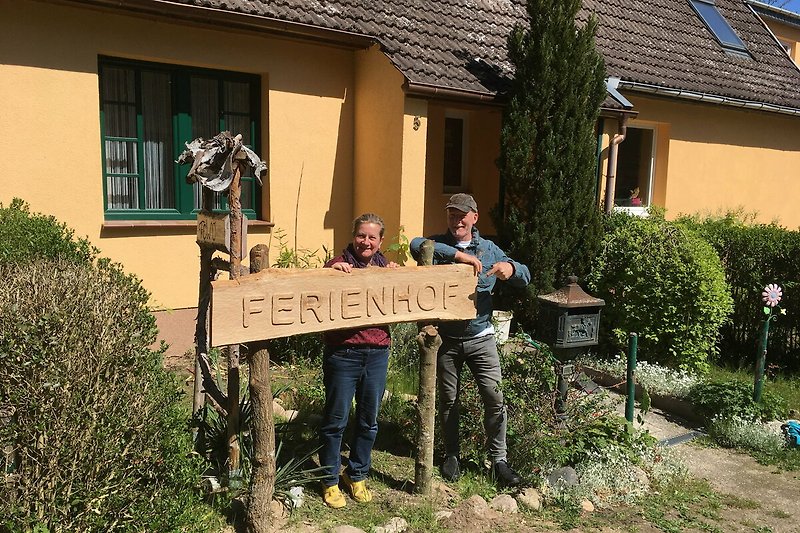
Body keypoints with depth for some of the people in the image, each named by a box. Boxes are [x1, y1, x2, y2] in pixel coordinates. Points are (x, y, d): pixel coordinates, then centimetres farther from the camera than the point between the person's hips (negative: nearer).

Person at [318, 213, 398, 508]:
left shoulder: (386, 268, 9)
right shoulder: (338, 265, -5)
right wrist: (331, 272, -27)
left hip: (377, 353, 5)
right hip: (342, 352, -4)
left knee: (369, 420, 16)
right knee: (335, 420, 6)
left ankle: (357, 475, 35)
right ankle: (330, 481, 25)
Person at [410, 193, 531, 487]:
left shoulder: (490, 249, 4)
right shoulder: (440, 245, -3)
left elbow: (525, 278, 3)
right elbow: (417, 245, -27)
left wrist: (511, 268, -21)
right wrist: (458, 254, -34)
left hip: (480, 337, 1)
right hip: (446, 338, -1)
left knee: (494, 398, 0)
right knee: (448, 400, 13)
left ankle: (498, 459, 17)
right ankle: (451, 454, 33)